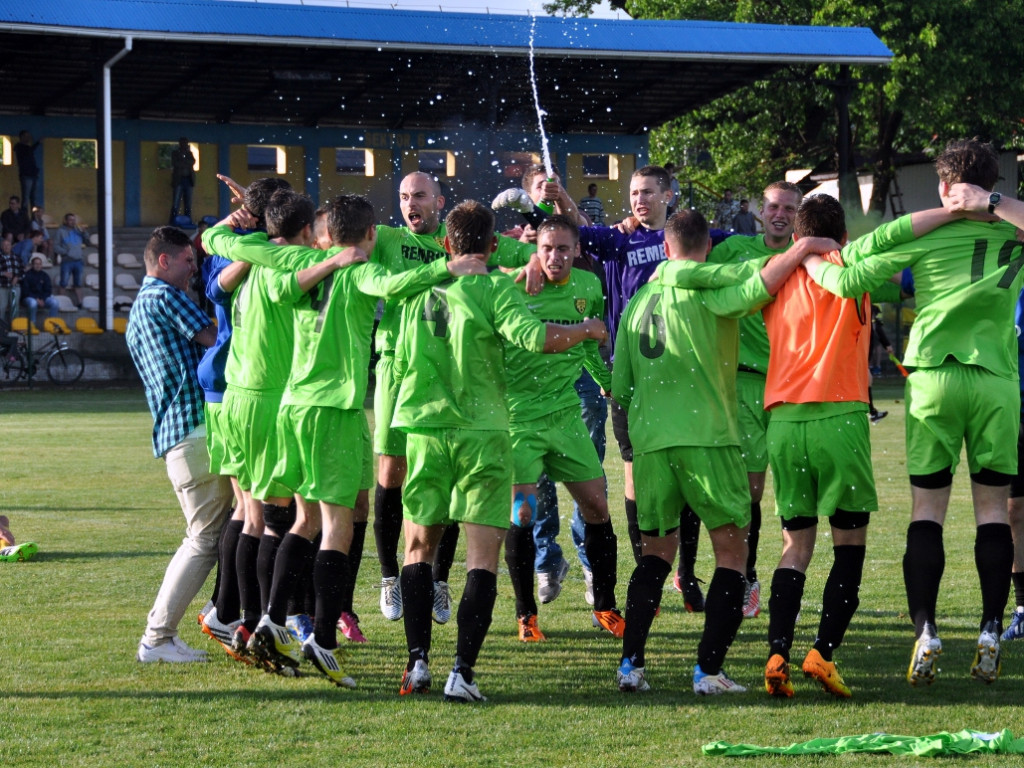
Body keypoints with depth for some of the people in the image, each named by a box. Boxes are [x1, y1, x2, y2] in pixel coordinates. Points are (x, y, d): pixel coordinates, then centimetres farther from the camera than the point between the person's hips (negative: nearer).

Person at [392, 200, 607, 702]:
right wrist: (586, 330, -6)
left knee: (419, 547, 16)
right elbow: (534, 337, -21)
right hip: (480, 430, -4)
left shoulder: (420, 292, 8)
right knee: (483, 554, -1)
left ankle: (417, 662, 8)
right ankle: (462, 672, -11)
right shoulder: (494, 288, -6)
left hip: (423, 429, 4)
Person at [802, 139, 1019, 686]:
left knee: (927, 508, 3)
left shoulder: (924, 234, -1)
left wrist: (809, 261, 15)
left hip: (934, 378, -1)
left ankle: (924, 631, -6)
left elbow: (850, 282, -3)